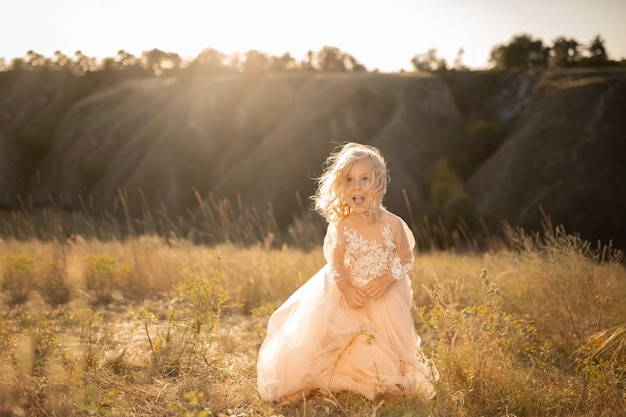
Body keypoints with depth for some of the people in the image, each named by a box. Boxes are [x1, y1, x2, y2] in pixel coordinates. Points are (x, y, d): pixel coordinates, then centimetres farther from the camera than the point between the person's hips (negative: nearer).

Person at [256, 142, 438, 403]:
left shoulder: (392, 223, -13)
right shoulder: (340, 226, -12)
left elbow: (405, 257, -5)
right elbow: (335, 263, -11)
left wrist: (386, 279, -21)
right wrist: (346, 288, -29)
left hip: (384, 296, 0)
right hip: (351, 293, 0)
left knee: (385, 346, 1)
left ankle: (388, 382, 27)